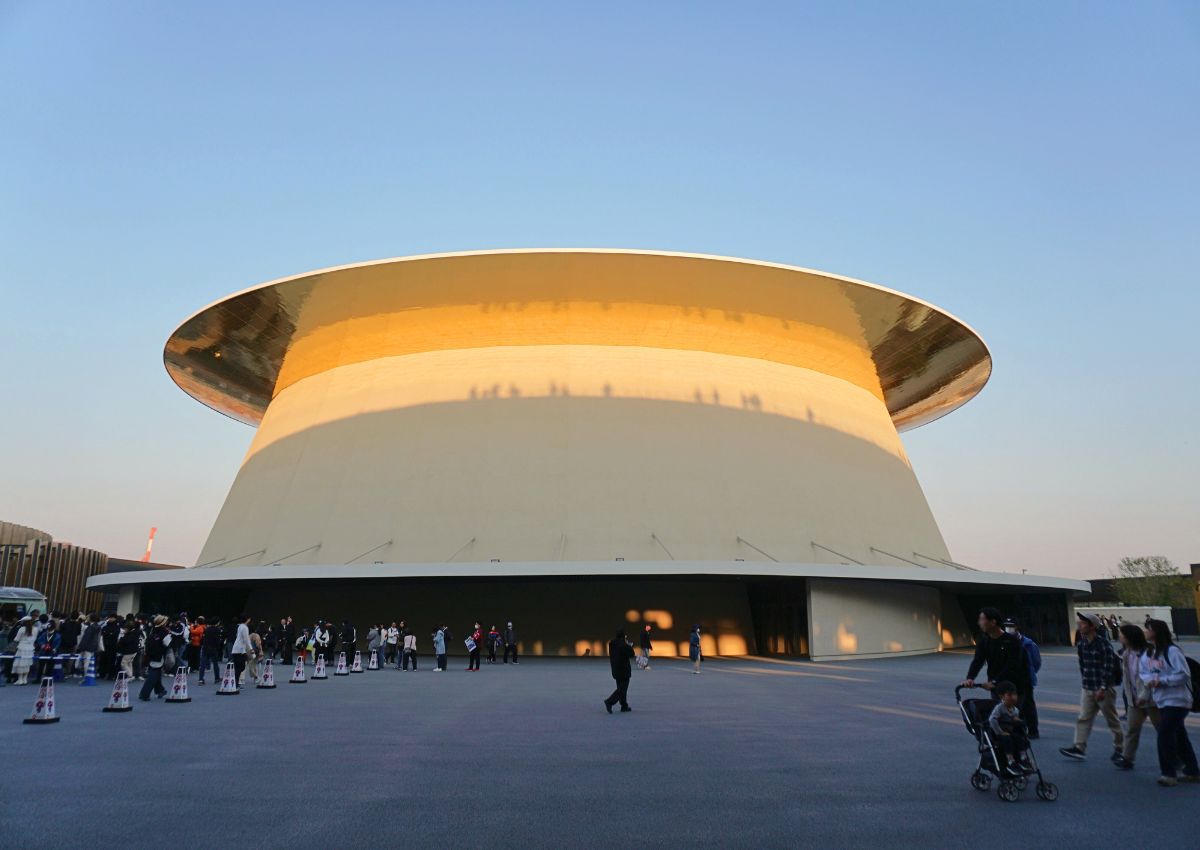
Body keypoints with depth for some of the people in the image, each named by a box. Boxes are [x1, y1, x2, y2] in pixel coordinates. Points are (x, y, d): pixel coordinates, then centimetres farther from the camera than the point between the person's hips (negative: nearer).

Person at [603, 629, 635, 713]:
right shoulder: (623, 645, -21)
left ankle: (624, 706, 24)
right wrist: (628, 645, 0)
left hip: (615, 670, 8)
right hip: (624, 670, -8)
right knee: (622, 689, -2)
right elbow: (631, 654, -13)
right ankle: (609, 702, -15)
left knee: (621, 688, 18)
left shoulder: (612, 643, 3)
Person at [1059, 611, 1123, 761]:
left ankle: (1119, 749, 23)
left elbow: (1109, 668, -18)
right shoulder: (1081, 644, 6)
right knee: (1083, 718, 3)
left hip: (1104, 689, -7)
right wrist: (1084, 681, 13)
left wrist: (1103, 688, -19)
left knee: (1112, 720, 8)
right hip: (1087, 689, 7)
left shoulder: (1104, 645, -17)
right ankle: (1079, 748, 3)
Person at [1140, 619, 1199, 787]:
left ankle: (1168, 774, -4)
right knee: (1179, 735, 17)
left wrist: (1161, 681, -20)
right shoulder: (1149, 653, 8)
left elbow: (1184, 675, -19)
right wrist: (1149, 680, -10)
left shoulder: (1172, 651, -17)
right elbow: (1142, 671, 11)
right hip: (1161, 701, 8)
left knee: (1165, 733, -13)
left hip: (1177, 700, -8)